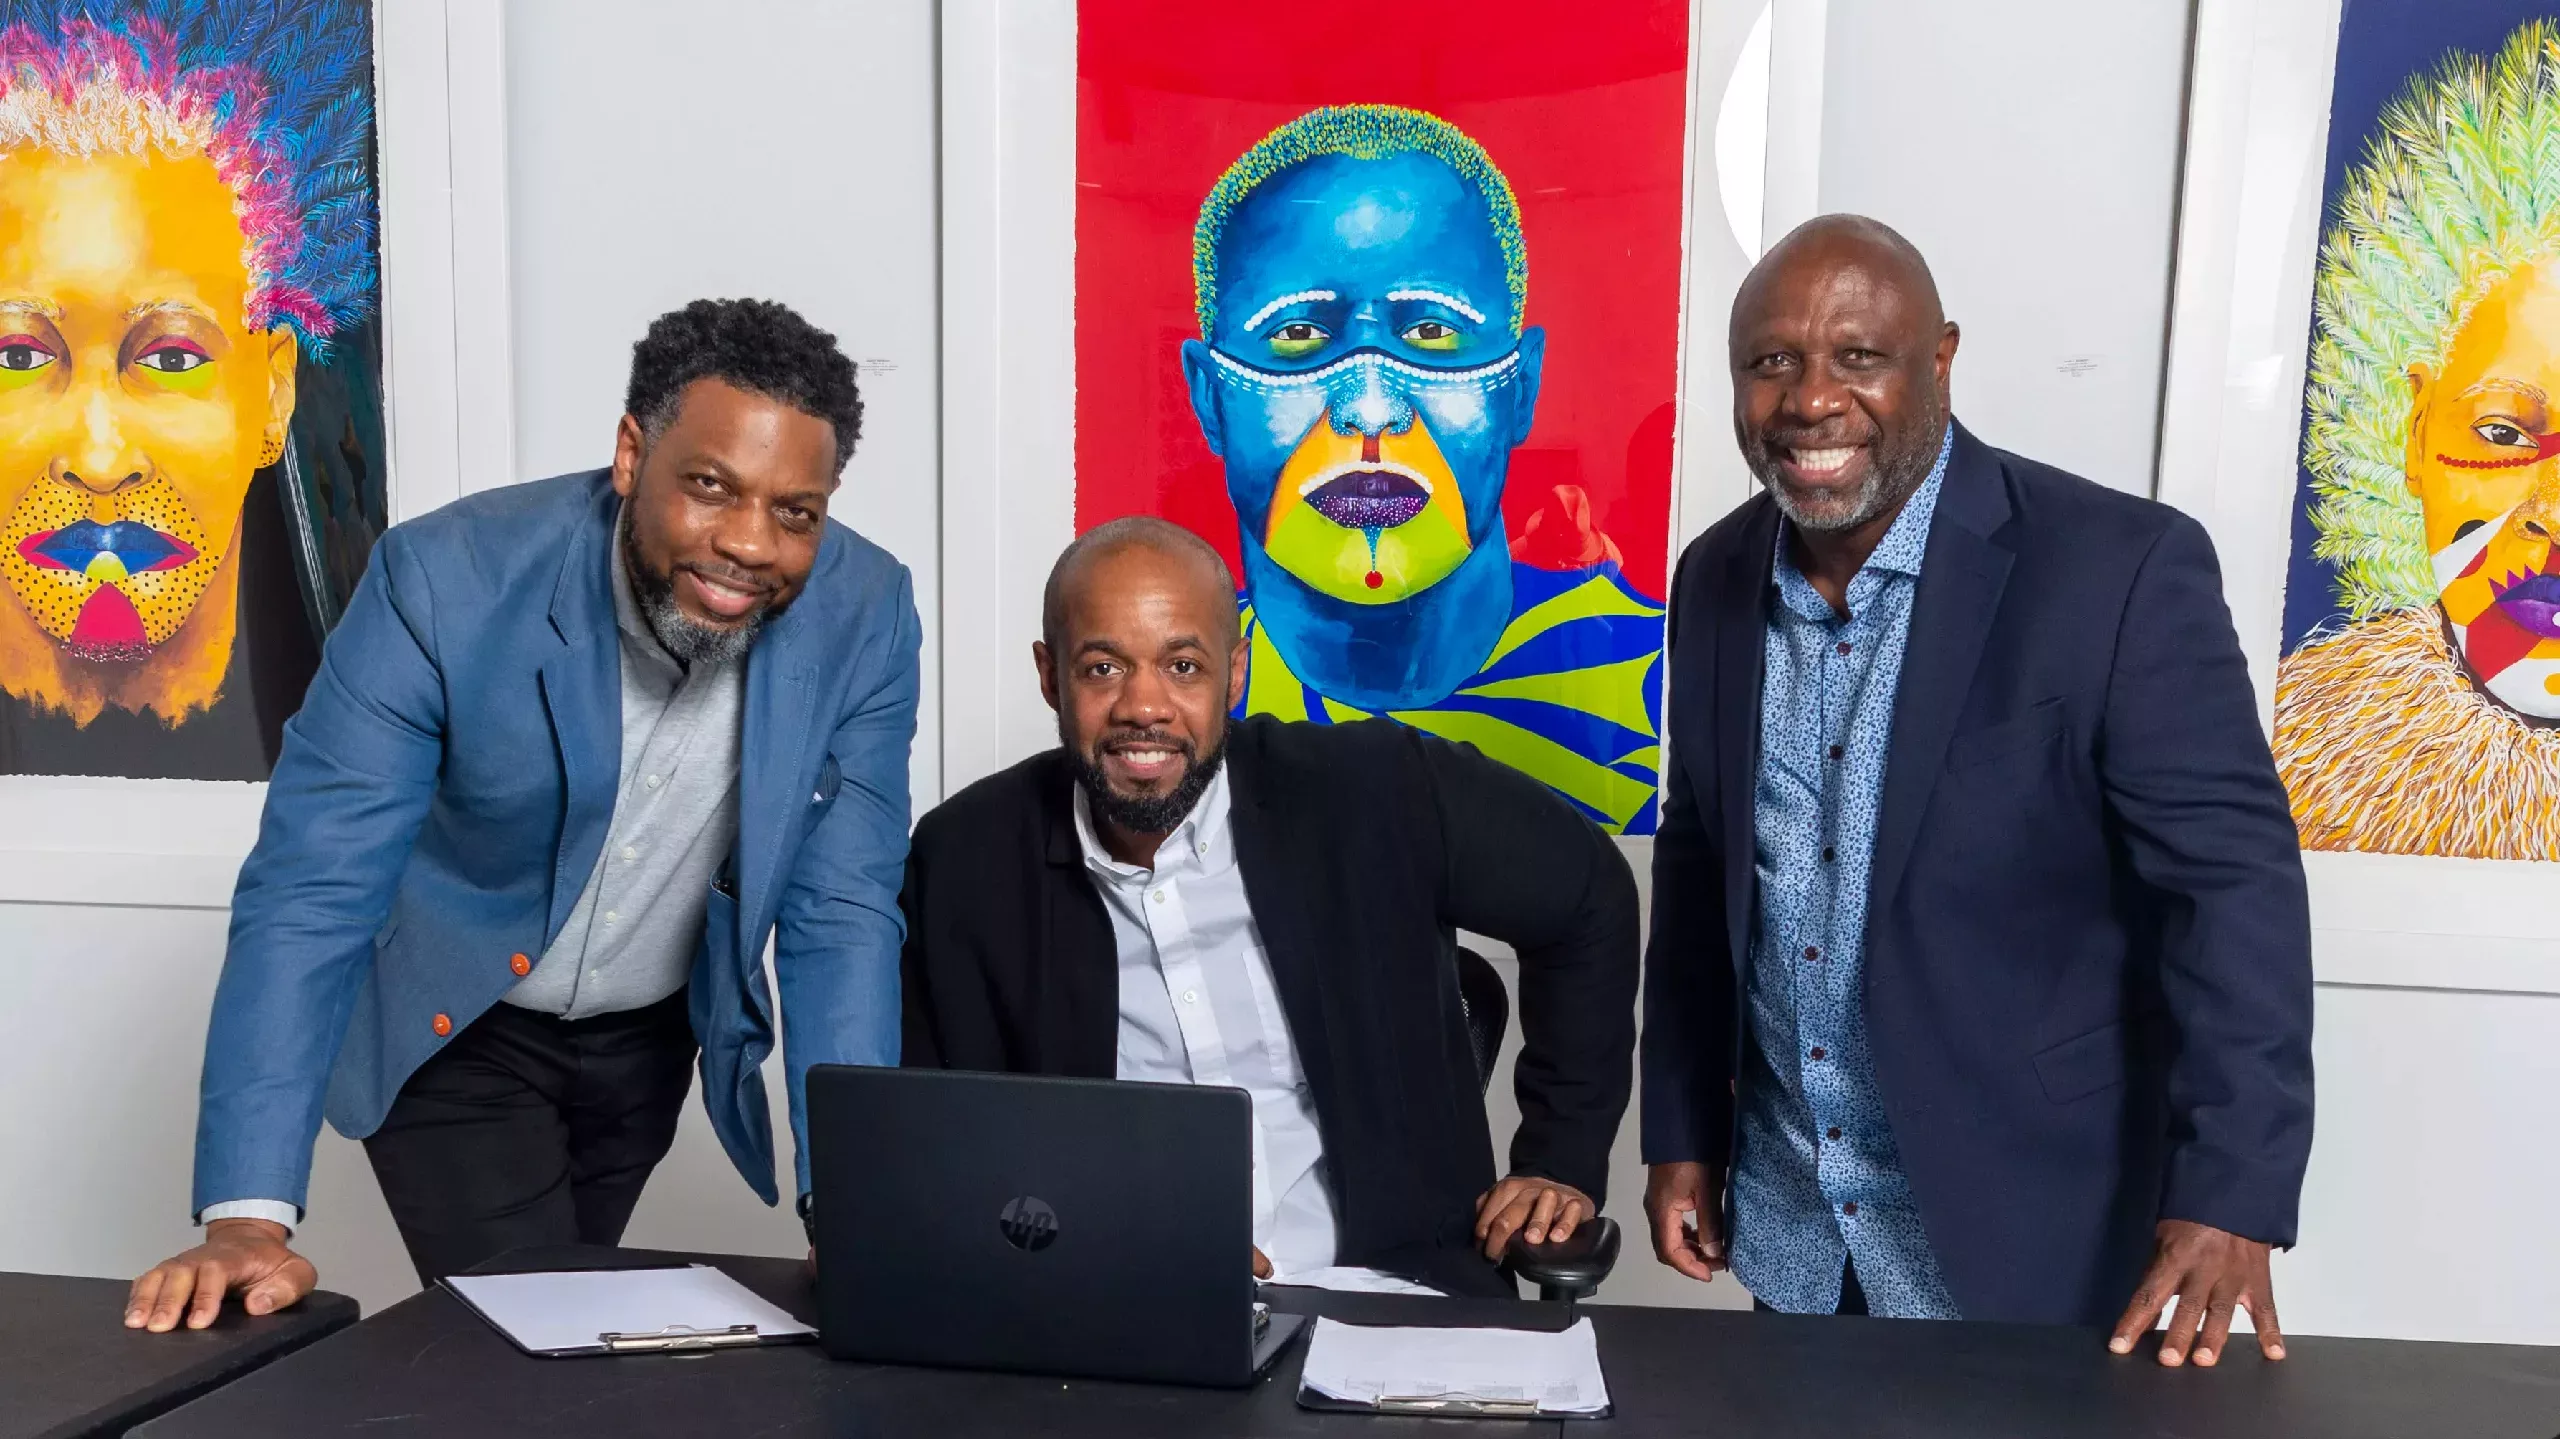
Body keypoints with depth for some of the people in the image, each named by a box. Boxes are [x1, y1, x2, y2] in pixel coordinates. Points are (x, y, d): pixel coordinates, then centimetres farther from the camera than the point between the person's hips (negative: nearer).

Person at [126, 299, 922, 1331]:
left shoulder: (865, 617, -22)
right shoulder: (445, 580, -28)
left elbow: (840, 918, -18)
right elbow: (310, 893, -27)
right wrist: (248, 1217, -34)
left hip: (650, 1039, 3)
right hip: (451, 1029, -3)